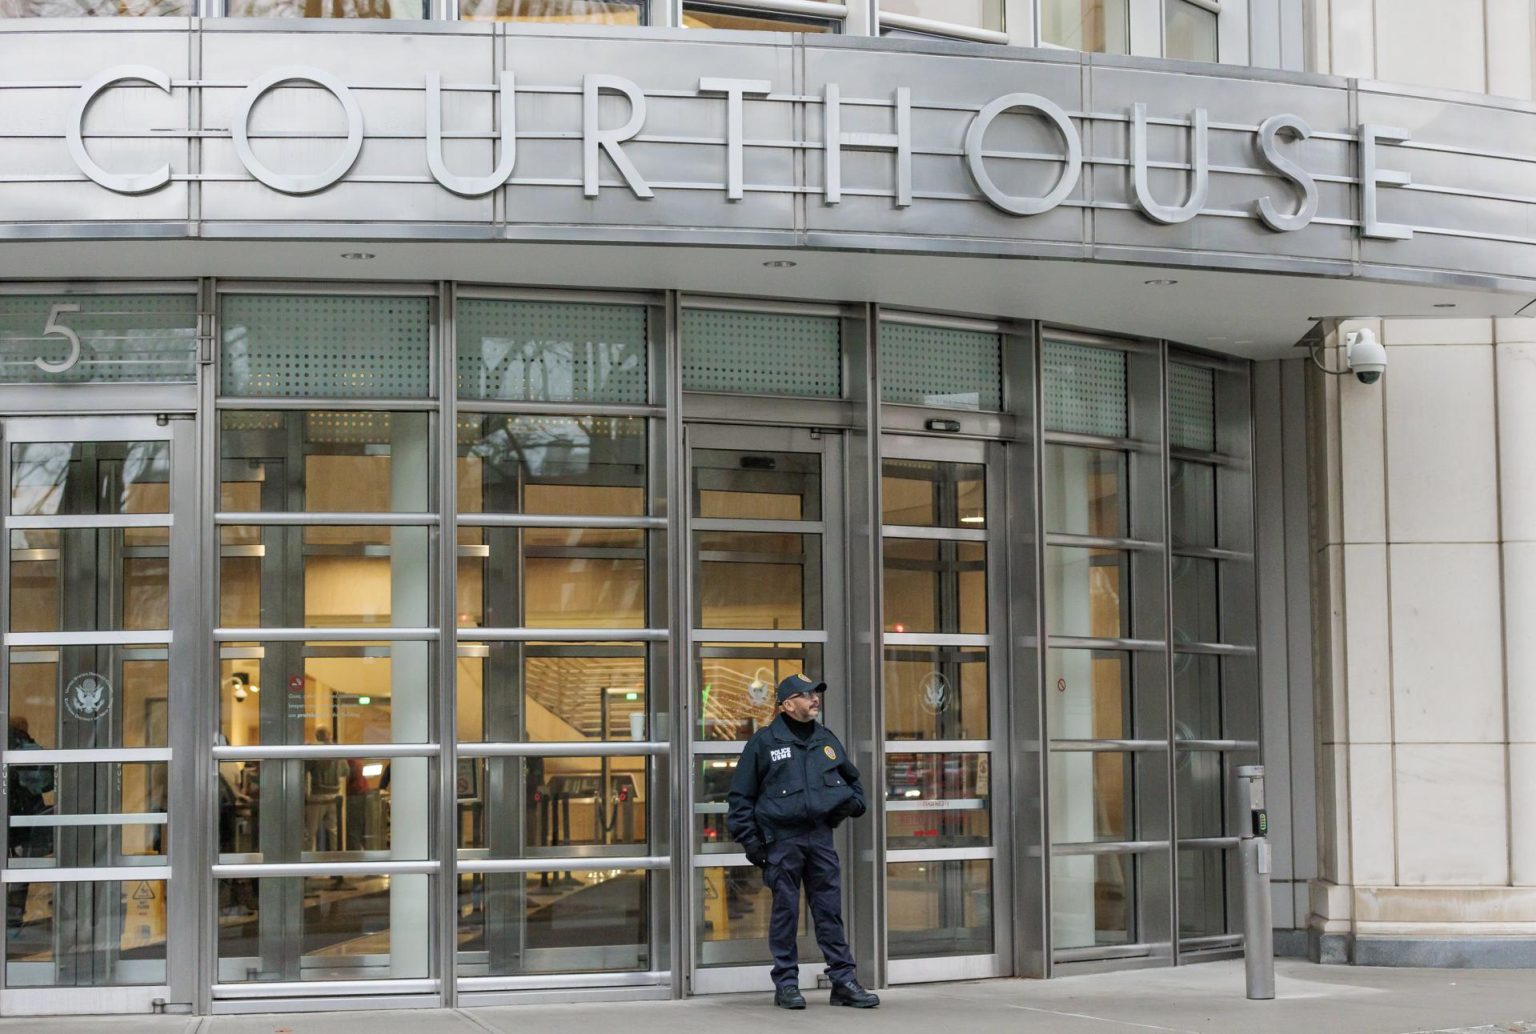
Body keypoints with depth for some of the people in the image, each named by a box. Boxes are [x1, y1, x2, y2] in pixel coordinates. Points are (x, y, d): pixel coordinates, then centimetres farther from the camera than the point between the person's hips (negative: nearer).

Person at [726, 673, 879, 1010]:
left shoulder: (826, 740, 14)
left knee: (830, 911, 4)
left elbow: (852, 778, 29)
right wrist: (749, 840, -4)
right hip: (782, 839, -4)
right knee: (785, 912, 1)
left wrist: (852, 802, 8)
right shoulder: (764, 742, -1)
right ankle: (786, 984, 7)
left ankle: (844, 981, 6)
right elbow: (741, 796, 1)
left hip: (821, 836, 4)